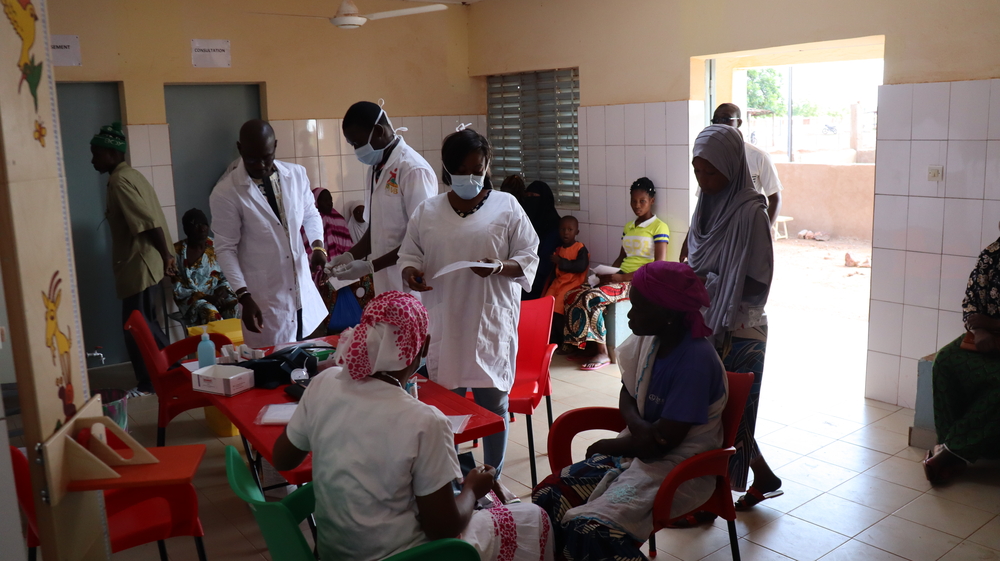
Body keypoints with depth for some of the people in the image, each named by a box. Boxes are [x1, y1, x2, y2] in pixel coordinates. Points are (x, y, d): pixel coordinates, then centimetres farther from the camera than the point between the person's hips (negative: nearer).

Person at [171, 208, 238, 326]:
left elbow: (226, 276, 11)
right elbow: (178, 290, -8)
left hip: (216, 295, 3)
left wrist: (223, 289, -13)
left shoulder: (214, 246, 6)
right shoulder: (178, 251, -6)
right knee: (211, 312, -36)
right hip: (191, 298, -3)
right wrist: (206, 297, -21)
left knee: (235, 306, -31)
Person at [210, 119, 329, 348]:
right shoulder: (225, 192, -11)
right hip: (263, 296, -4)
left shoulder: (296, 174, 0)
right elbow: (225, 249, -8)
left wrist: (317, 244, -5)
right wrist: (243, 296, -16)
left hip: (303, 288, 4)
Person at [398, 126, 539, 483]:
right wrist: (410, 273, -11)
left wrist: (500, 268, -19)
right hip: (443, 323, 2)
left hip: (491, 322, -1)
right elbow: (409, 255, 12)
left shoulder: (507, 207, 1)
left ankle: (492, 480, 24)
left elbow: (528, 258, 1)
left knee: (492, 402, 7)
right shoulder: (427, 212, 6)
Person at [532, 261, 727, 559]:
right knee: (548, 496, -10)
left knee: (591, 530, -28)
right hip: (639, 450, 7)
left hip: (679, 467, -7)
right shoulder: (648, 339, -1)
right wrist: (638, 427, -14)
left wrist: (607, 446, -6)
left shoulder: (696, 360, -23)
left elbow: (666, 439, -21)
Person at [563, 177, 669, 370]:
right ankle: (582, 346, -8)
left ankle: (603, 353, -18)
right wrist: (608, 273, 2)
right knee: (574, 294, -15)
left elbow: (660, 266, -13)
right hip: (620, 278, 7)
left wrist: (622, 277, -19)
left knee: (592, 297, -28)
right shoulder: (628, 227, 19)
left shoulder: (659, 227, -4)